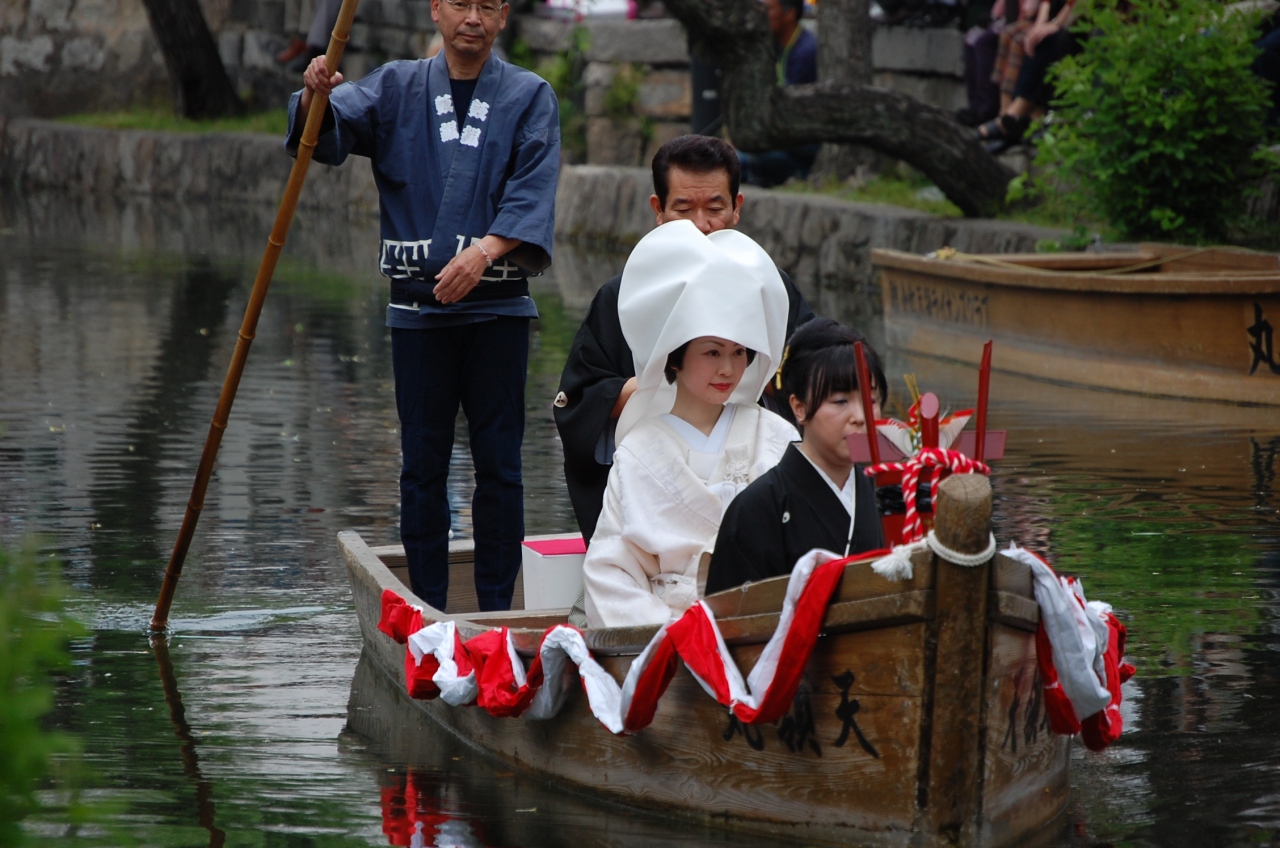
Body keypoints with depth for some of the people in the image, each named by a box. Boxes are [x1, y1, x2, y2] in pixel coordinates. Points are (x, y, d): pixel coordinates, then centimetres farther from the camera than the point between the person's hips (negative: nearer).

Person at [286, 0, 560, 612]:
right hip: (418, 305, 1)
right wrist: (316, 96, -28)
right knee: (423, 462, 3)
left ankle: (497, 610, 6)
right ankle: (427, 611, 9)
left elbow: (533, 193, -7)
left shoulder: (529, 97, 5)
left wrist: (485, 251, -23)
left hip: (497, 305, -1)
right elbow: (330, 132, -5)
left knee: (499, 459, 0)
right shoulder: (397, 89, 9)